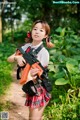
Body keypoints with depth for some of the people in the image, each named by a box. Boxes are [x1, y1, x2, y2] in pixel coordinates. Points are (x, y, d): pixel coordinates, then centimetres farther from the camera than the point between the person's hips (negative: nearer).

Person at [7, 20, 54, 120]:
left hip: (39, 89, -5)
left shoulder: (44, 52, -17)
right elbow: (9, 59, -2)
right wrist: (17, 58, -24)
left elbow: (39, 72, -17)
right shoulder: (26, 46, -1)